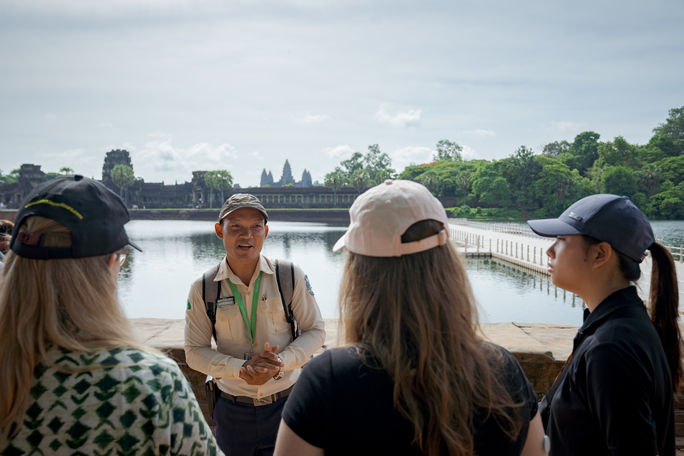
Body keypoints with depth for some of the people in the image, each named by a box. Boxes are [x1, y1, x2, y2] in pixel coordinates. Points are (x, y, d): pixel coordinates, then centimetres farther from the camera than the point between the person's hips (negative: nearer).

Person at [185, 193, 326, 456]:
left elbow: (315, 331, -2)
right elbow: (194, 352, -2)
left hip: (286, 403, 0)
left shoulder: (291, 276, -7)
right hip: (232, 410, 1)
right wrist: (240, 369, -19)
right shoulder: (203, 289, -6)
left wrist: (282, 361, -19)